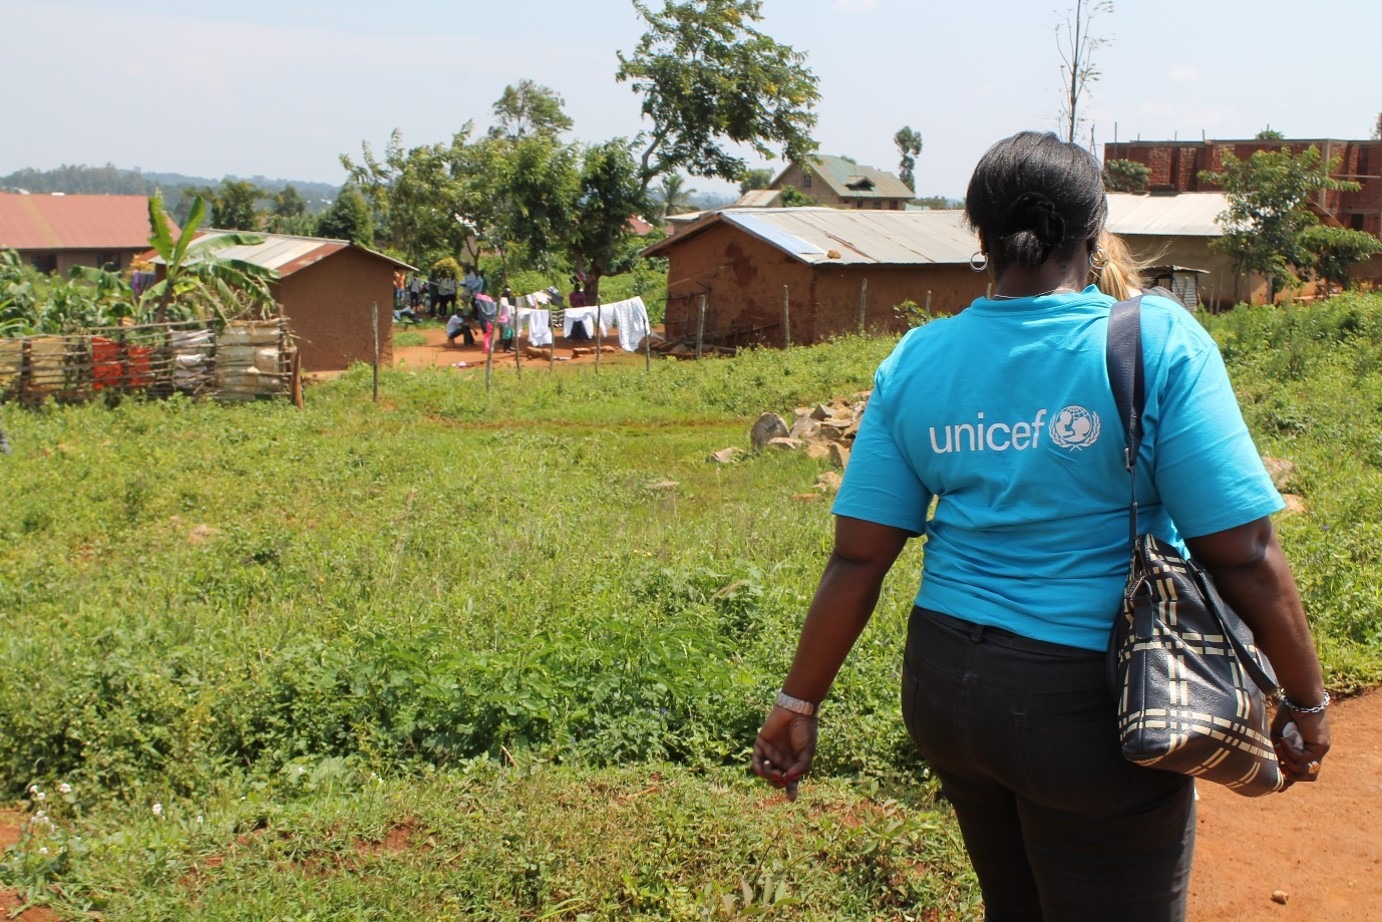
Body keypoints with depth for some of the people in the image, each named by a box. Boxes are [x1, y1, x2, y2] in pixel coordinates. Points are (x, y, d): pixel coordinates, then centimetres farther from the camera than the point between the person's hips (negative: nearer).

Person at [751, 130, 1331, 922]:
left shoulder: (916, 361, -2)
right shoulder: (1157, 340, -13)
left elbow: (858, 561, -2)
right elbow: (1245, 557, -15)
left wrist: (800, 703, 7)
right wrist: (1308, 701, -1)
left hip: (943, 682, 5)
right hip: (1087, 707, -4)